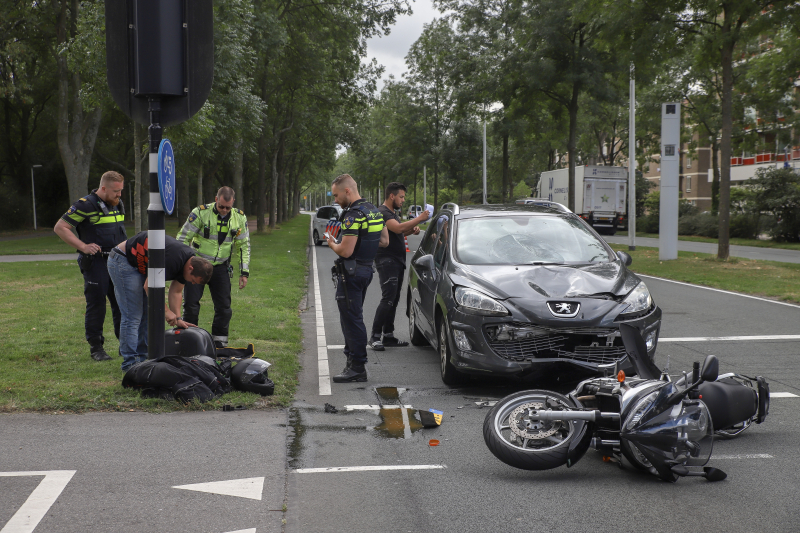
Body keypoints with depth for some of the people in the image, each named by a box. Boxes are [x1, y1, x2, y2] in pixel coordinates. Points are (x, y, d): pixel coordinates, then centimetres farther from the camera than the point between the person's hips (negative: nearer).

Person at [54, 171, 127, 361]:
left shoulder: (118, 205, 13)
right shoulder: (85, 205, -10)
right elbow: (60, 228, -11)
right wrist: (83, 246, -17)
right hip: (95, 263, -7)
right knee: (96, 305, -2)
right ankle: (95, 347, 8)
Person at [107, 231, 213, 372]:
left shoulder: (188, 261, -2)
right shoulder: (172, 259, -32)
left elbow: (175, 292, 7)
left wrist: (177, 319, -1)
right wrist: (165, 310, -19)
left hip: (140, 266, 10)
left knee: (148, 314, 10)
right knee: (132, 316, -11)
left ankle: (142, 357, 16)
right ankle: (130, 362, -5)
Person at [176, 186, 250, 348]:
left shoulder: (239, 218, -2)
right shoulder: (200, 213, -13)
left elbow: (244, 246, 8)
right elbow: (183, 239, -6)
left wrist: (244, 272, 3)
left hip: (220, 268, 3)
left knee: (224, 307, 1)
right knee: (191, 305, -4)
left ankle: (219, 344, 13)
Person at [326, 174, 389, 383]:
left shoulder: (354, 215, -20)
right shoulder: (374, 211, 11)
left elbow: (346, 251, -24)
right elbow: (384, 241, 20)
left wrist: (332, 244, -4)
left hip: (351, 273, -10)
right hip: (367, 269, 10)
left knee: (352, 320, -4)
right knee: (353, 318, 18)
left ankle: (357, 367, 0)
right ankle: (353, 361, 24)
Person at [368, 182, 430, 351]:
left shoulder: (392, 212, 21)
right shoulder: (382, 212, -13)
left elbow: (400, 232, 30)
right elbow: (398, 228, -27)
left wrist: (412, 229, 9)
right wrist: (419, 219, -22)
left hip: (397, 262, 10)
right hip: (387, 262, -10)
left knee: (394, 300, 10)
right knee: (388, 299, -16)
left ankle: (388, 335, 15)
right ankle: (375, 337, -14)